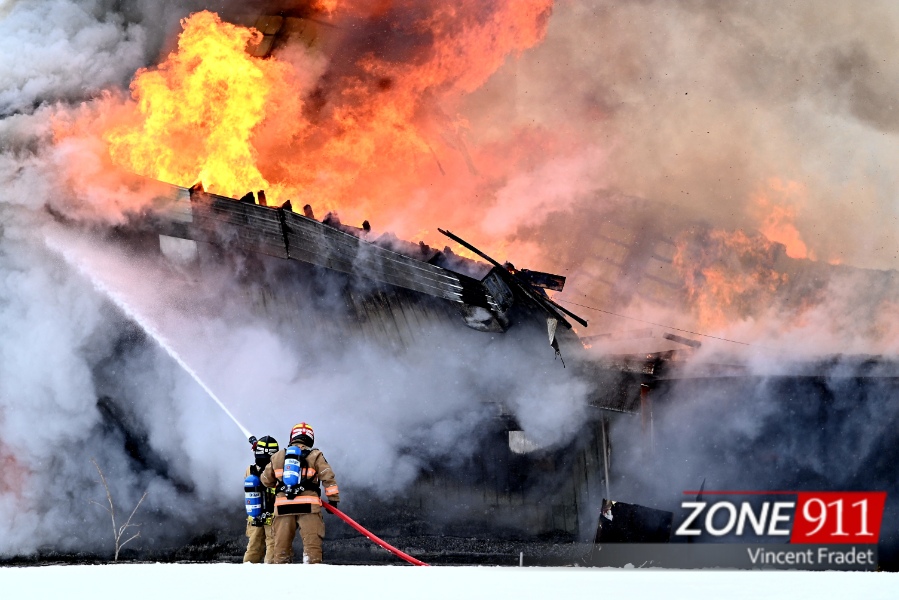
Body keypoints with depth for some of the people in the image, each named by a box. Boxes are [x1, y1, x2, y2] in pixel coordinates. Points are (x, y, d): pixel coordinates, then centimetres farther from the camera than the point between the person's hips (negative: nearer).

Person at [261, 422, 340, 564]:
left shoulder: (278, 456, 15)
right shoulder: (315, 455, 6)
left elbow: (266, 480, 20)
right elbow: (328, 478, 0)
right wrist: (333, 499, 6)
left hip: (283, 506, 3)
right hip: (308, 505, -3)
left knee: (282, 544, 8)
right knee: (312, 542, -5)